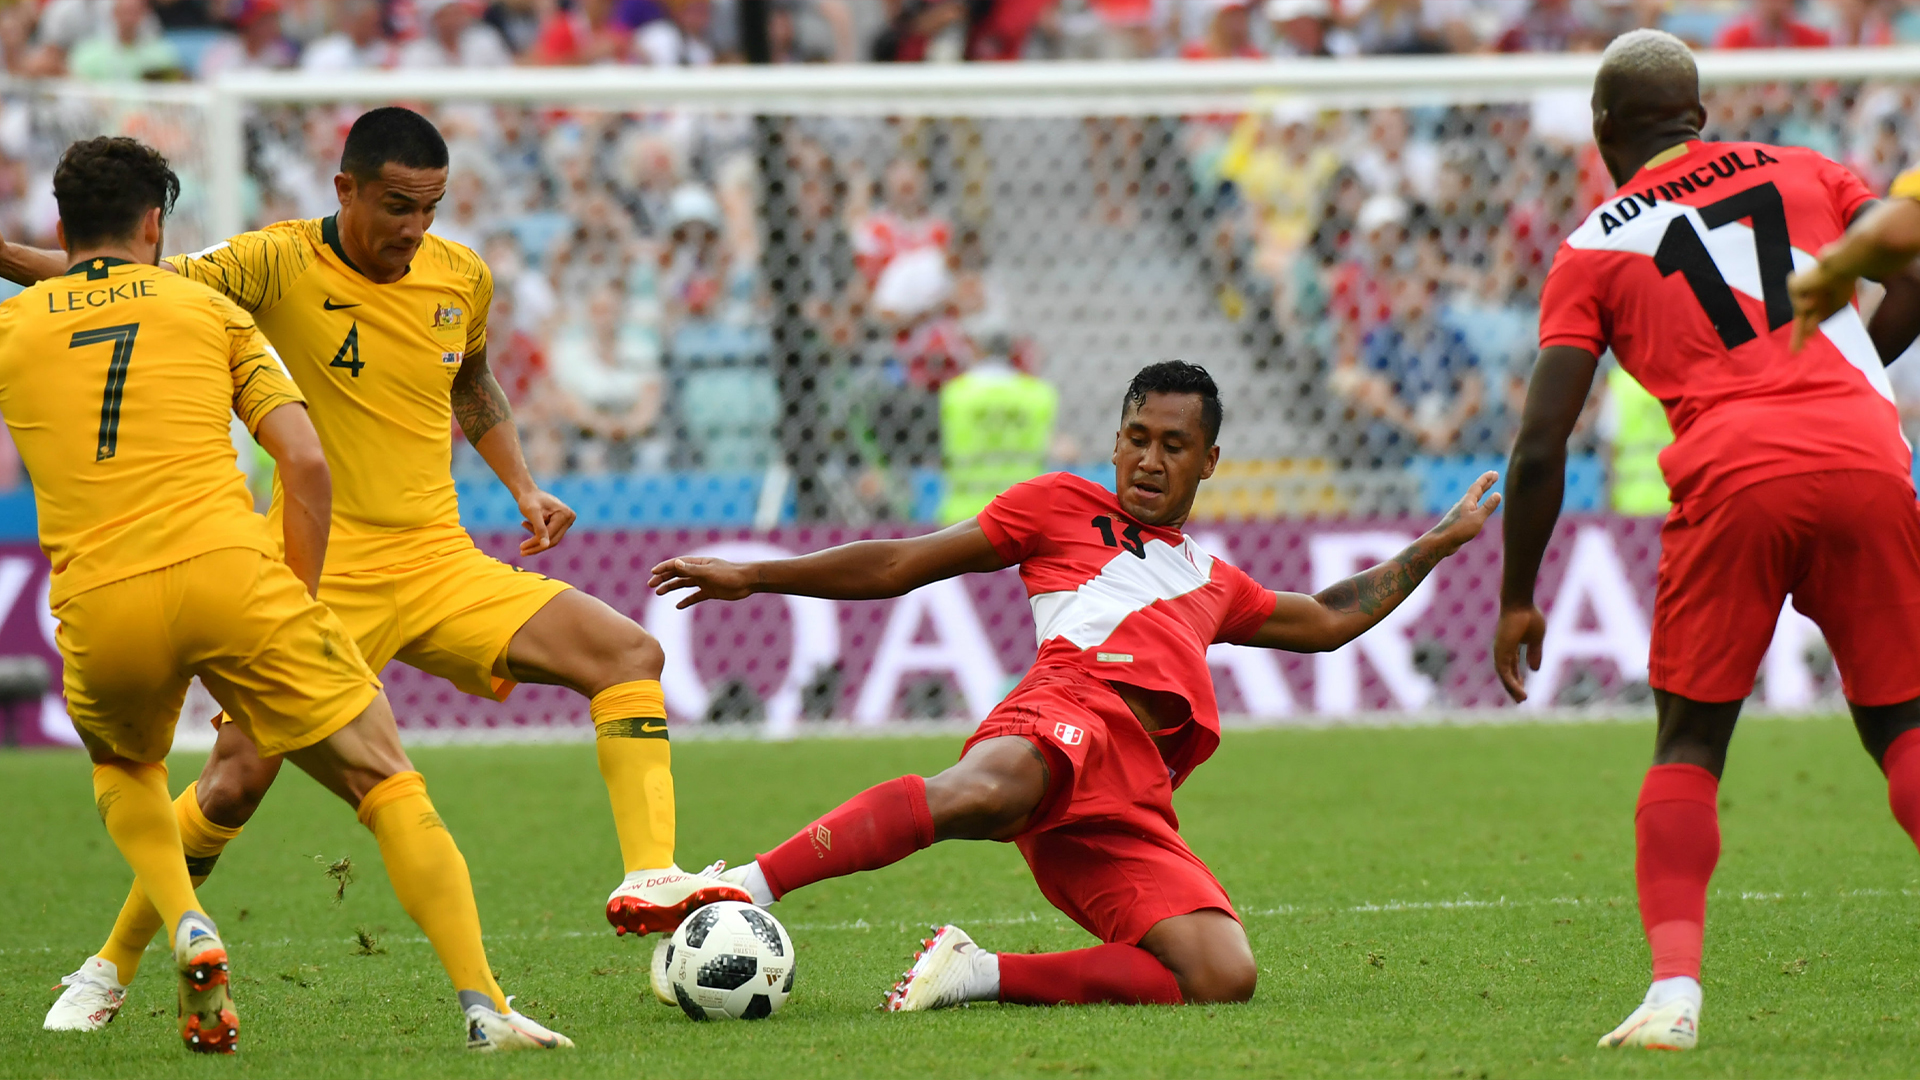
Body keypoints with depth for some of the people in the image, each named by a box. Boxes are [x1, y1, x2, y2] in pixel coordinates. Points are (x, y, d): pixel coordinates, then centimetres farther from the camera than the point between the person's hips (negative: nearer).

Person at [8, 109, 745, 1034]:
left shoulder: (463, 278, 5)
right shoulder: (278, 265, -9)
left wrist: (522, 487, 13)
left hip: (441, 567, 4)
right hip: (318, 577, -4)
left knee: (630, 653, -12)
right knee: (238, 777, -10)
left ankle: (649, 883, -16)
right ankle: (110, 968, 9)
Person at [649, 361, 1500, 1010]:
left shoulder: (1211, 582, 40)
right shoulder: (1063, 506, 25)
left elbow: (1328, 620, 53)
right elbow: (898, 566, 23)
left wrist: (1438, 543, 53)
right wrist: (751, 577, 16)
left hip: (1134, 808, 5)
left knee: (1225, 979, -22)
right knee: (981, 794, -45)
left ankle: (982, 975, -17)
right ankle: (744, 887, -55)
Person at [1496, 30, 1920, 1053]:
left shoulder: (1595, 248, 13)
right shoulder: (1797, 170, 21)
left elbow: (1540, 448, 8)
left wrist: (1518, 601, 17)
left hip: (1732, 479, -2)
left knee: (1688, 746, 10)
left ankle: (1674, 986, -7)